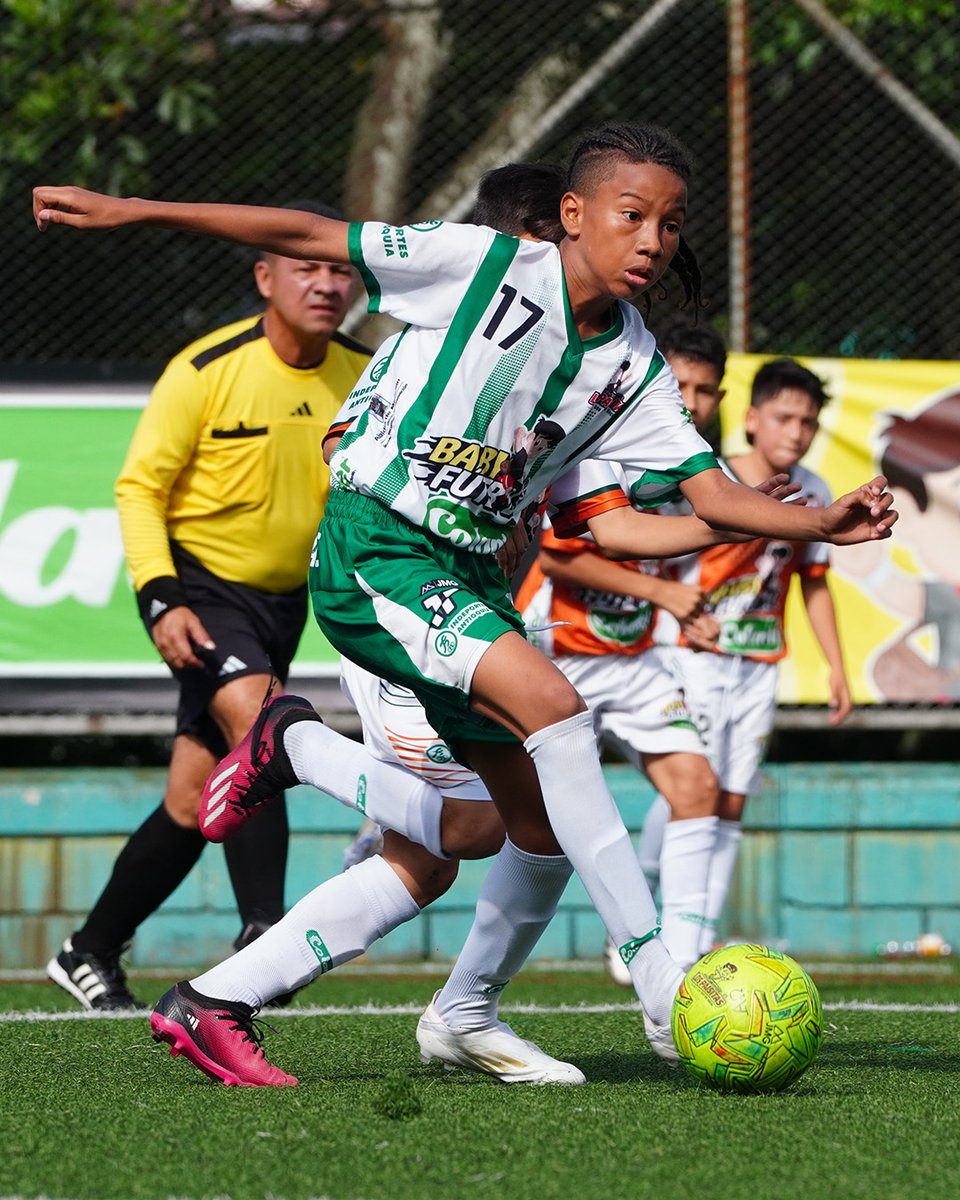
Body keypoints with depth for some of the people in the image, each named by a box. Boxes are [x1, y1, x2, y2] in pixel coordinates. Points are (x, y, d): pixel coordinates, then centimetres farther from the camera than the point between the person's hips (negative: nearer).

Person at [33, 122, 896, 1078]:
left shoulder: (636, 369, 6)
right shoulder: (486, 264, -11)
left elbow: (710, 492, 2)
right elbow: (307, 238, -8)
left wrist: (822, 524, -17)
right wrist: (127, 211, -9)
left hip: (466, 573, 8)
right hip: (372, 545, -8)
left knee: (537, 831, 5)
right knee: (551, 705, -28)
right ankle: (665, 991, -28)